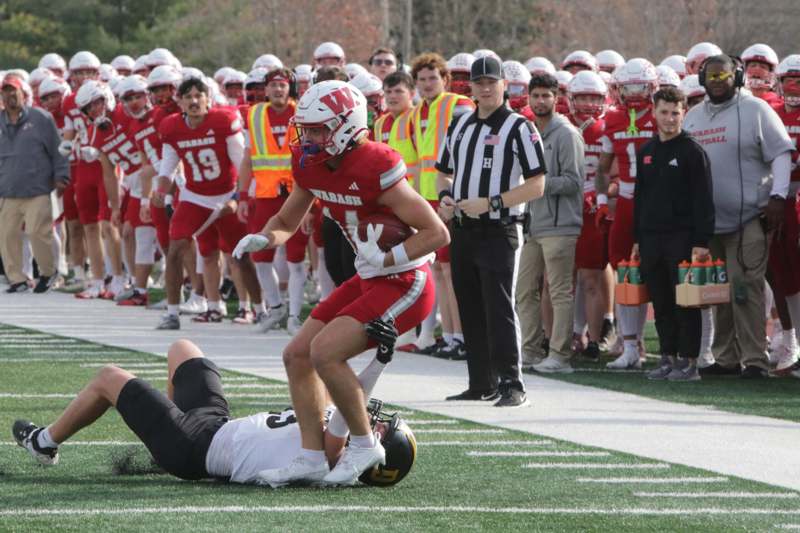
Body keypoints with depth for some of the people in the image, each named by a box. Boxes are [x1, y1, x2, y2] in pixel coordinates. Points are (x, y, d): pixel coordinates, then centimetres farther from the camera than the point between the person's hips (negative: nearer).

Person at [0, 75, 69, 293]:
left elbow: (57, 149, 4)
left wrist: (60, 175, 0)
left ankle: (48, 272, 13)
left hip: (37, 191, -4)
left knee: (37, 232, -9)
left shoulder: (40, 118, 1)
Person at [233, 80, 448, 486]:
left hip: (405, 284, -9)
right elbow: (287, 221, 17)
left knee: (325, 352, -20)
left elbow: (437, 233, -22)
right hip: (368, 281, 9)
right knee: (297, 354, 6)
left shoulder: (375, 170, -25)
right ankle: (312, 457, 9)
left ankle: (364, 446, -4)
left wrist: (386, 260, -28)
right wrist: (262, 239, -5)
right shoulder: (312, 166, 1)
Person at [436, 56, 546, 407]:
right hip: (462, 230, 7)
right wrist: (445, 197, 3)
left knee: (500, 310, -10)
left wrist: (491, 203, -17)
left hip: (499, 231, -7)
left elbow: (536, 185, -10)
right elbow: (443, 171, 26)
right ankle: (481, 384, 17)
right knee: (471, 311, 10)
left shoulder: (519, 128, -6)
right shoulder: (460, 125, 14)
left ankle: (511, 385, -9)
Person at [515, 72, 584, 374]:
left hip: (560, 225, -8)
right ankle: (528, 348, 18)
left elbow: (573, 181, -12)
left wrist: (540, 182, -19)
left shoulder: (566, 135, -7)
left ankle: (560, 354, -5)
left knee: (560, 292, -6)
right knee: (525, 290, 11)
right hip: (533, 223, 8)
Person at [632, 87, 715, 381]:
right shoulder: (646, 152, 14)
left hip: (683, 236, -6)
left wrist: (701, 241, -15)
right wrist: (637, 240, 15)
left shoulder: (693, 151, -4)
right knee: (661, 302, 7)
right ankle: (668, 358, 14)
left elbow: (703, 200, -8)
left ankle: (689, 362, -1)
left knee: (685, 302, -4)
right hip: (652, 237, 6)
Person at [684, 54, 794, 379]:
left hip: (749, 218, -6)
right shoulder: (693, 117, 15)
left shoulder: (755, 110, -2)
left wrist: (778, 196, -12)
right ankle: (726, 357, 17)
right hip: (707, 220, 6)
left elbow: (781, 154, -4)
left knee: (745, 288, -11)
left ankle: (754, 359, -10)